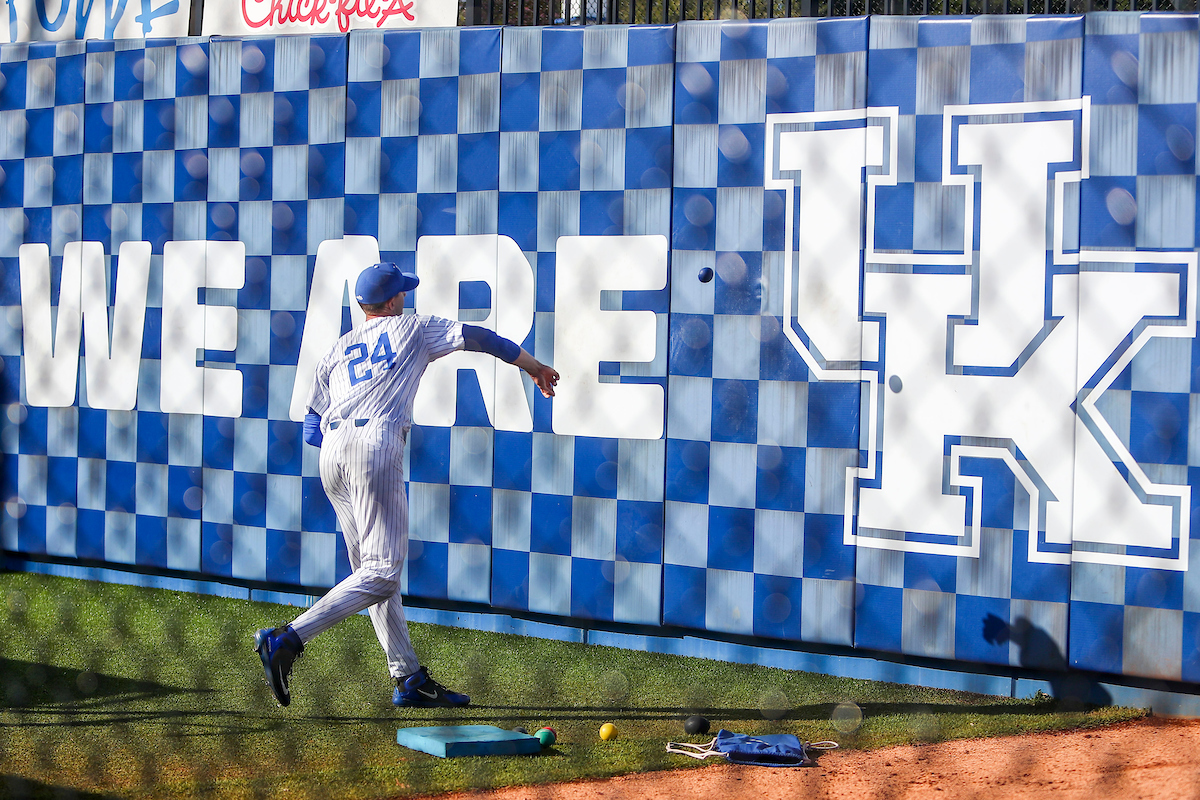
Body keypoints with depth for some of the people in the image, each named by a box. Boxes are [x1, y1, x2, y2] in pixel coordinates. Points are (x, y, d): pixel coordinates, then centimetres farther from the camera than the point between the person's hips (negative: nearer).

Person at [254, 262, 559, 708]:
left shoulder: (337, 352, 26)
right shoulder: (412, 329, 17)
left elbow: (311, 431, 21)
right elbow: (478, 338, 23)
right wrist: (534, 367, 34)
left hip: (331, 454, 7)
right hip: (376, 442, -6)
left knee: (370, 568, 11)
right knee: (380, 573, -11)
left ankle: (410, 679, 8)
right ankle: (288, 641, -23)